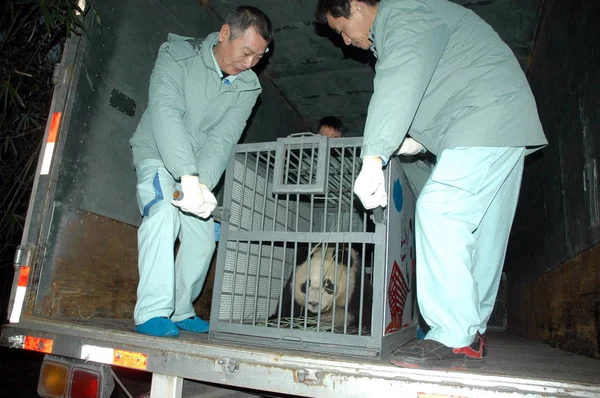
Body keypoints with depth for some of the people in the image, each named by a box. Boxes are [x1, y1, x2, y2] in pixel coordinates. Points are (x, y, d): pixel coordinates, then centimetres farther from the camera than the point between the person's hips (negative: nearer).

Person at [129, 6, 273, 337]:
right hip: (158, 156, -4)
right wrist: (189, 177, -46)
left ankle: (180, 311, 17)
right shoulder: (177, 56, -18)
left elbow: (223, 139, -19)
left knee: (203, 239, -2)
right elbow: (165, 113, -33)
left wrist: (202, 183, -36)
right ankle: (152, 313, -26)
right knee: (163, 210, -30)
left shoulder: (248, 87, -8)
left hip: (199, 168, 4)